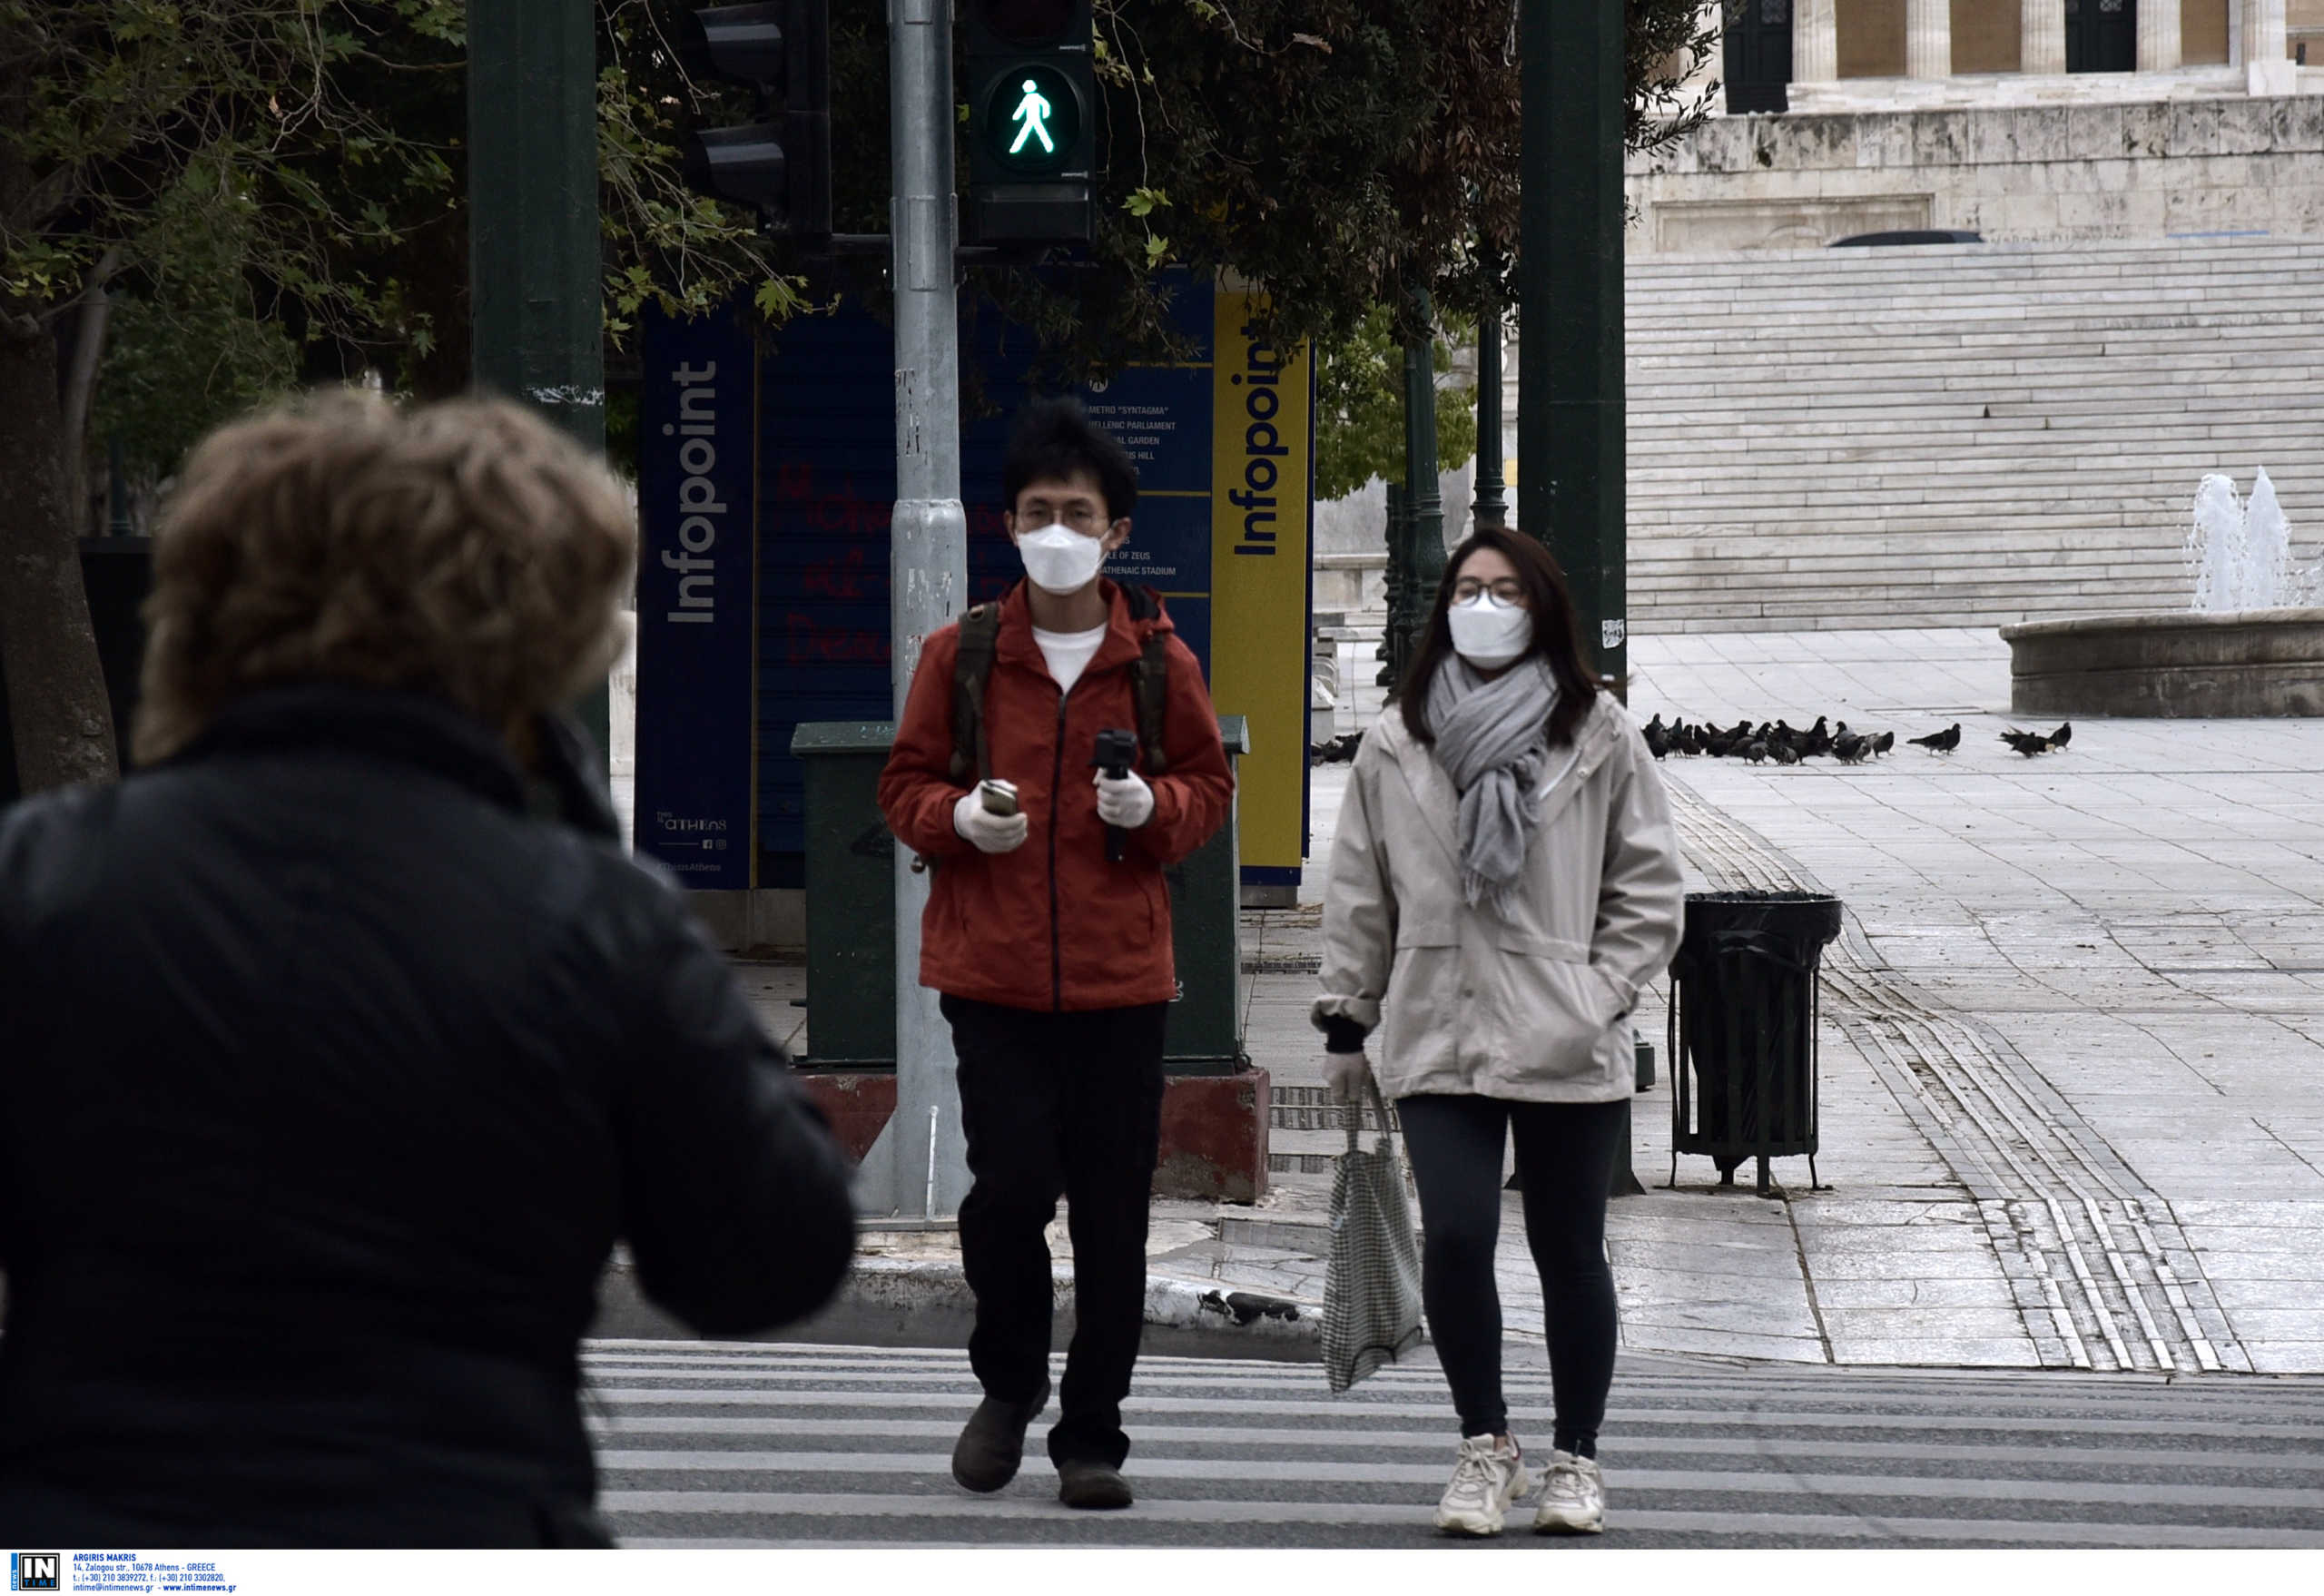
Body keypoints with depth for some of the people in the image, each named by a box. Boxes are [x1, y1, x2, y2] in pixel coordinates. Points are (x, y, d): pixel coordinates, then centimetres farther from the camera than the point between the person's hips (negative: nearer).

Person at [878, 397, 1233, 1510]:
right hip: (991, 970, -1)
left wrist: (1153, 805, -9)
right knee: (1010, 1186, -11)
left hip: (1120, 972, 1)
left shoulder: (1157, 660, 5)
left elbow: (1208, 782, 13)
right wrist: (957, 816, -11)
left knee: (1111, 1212, 2)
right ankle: (1009, 1383, 17)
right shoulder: (961, 654, 4)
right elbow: (906, 784, 10)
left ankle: (1092, 1436, 13)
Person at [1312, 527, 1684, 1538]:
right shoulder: (1394, 746, 7)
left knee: (1570, 1254, 7)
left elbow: (1649, 886, 5)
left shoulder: (1598, 738, 2)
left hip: (1567, 1047, -1)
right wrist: (1346, 1020, 12)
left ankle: (1575, 1457, 23)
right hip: (1439, 1037, 1)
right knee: (1454, 1240, -12)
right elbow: (1359, 896, 13)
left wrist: (1605, 991, -5)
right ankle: (1484, 1445, 7)